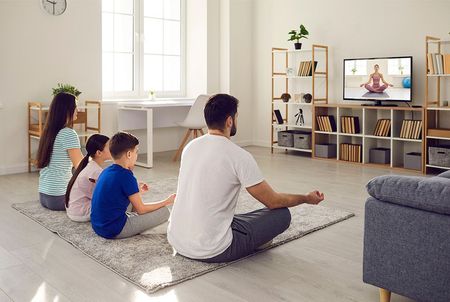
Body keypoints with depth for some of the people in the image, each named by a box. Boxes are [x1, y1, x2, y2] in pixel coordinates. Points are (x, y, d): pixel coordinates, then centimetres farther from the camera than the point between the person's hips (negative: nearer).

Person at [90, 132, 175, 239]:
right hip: (114, 230, -9)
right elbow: (141, 209, -11)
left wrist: (136, 191, 31)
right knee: (164, 211, -7)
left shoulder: (106, 172, 8)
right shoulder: (126, 175, -17)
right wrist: (167, 201, 0)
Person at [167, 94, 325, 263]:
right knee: (282, 214, 3)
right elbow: (273, 201, -5)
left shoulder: (190, 147, 6)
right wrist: (307, 198, 14)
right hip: (211, 251, -7)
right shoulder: (238, 156, -15)